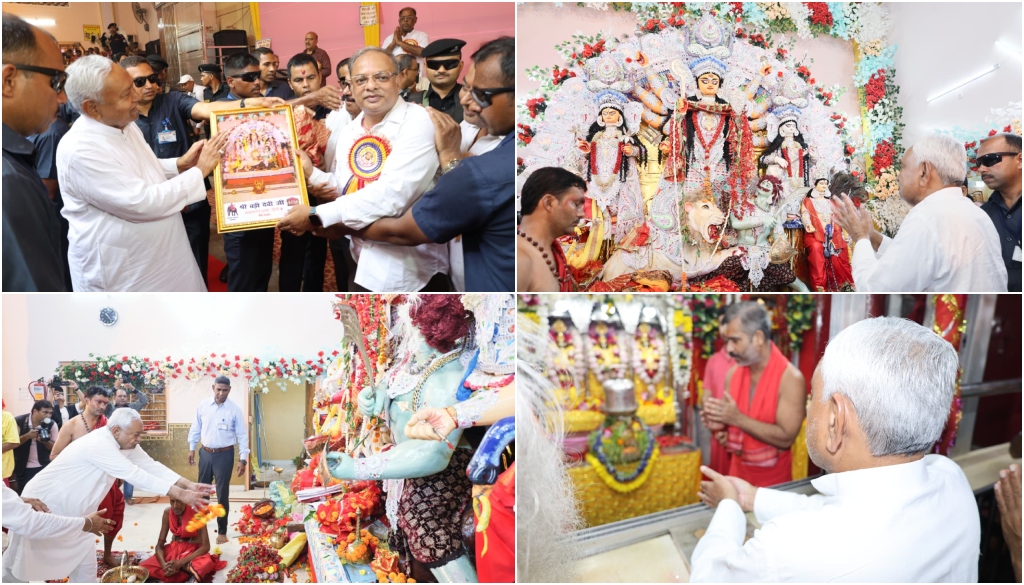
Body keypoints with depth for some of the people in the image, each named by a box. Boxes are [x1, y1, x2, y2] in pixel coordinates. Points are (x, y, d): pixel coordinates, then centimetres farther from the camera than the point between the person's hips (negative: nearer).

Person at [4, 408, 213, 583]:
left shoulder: (126, 444, -7)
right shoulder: (98, 444, -33)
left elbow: (152, 466, -8)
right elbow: (135, 475, -37)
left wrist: (188, 485, -20)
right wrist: (181, 494, -38)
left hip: (71, 513, 8)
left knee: (86, 565, 4)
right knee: (17, 566, 10)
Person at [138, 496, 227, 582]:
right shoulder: (168, 512, -7)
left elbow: (206, 546, -21)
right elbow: (160, 543, -5)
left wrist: (181, 562, -30)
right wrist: (164, 564, -25)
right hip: (173, 549, 6)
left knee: (205, 563, -41)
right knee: (143, 568, -22)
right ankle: (186, 569, -20)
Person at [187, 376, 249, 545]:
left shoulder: (235, 409, -10)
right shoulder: (203, 405, -2)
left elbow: (242, 435, -7)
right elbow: (196, 428, 9)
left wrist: (243, 459, -10)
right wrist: (191, 449, 10)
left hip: (224, 455, -3)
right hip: (205, 453, 3)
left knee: (222, 494, 3)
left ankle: (222, 531, 16)